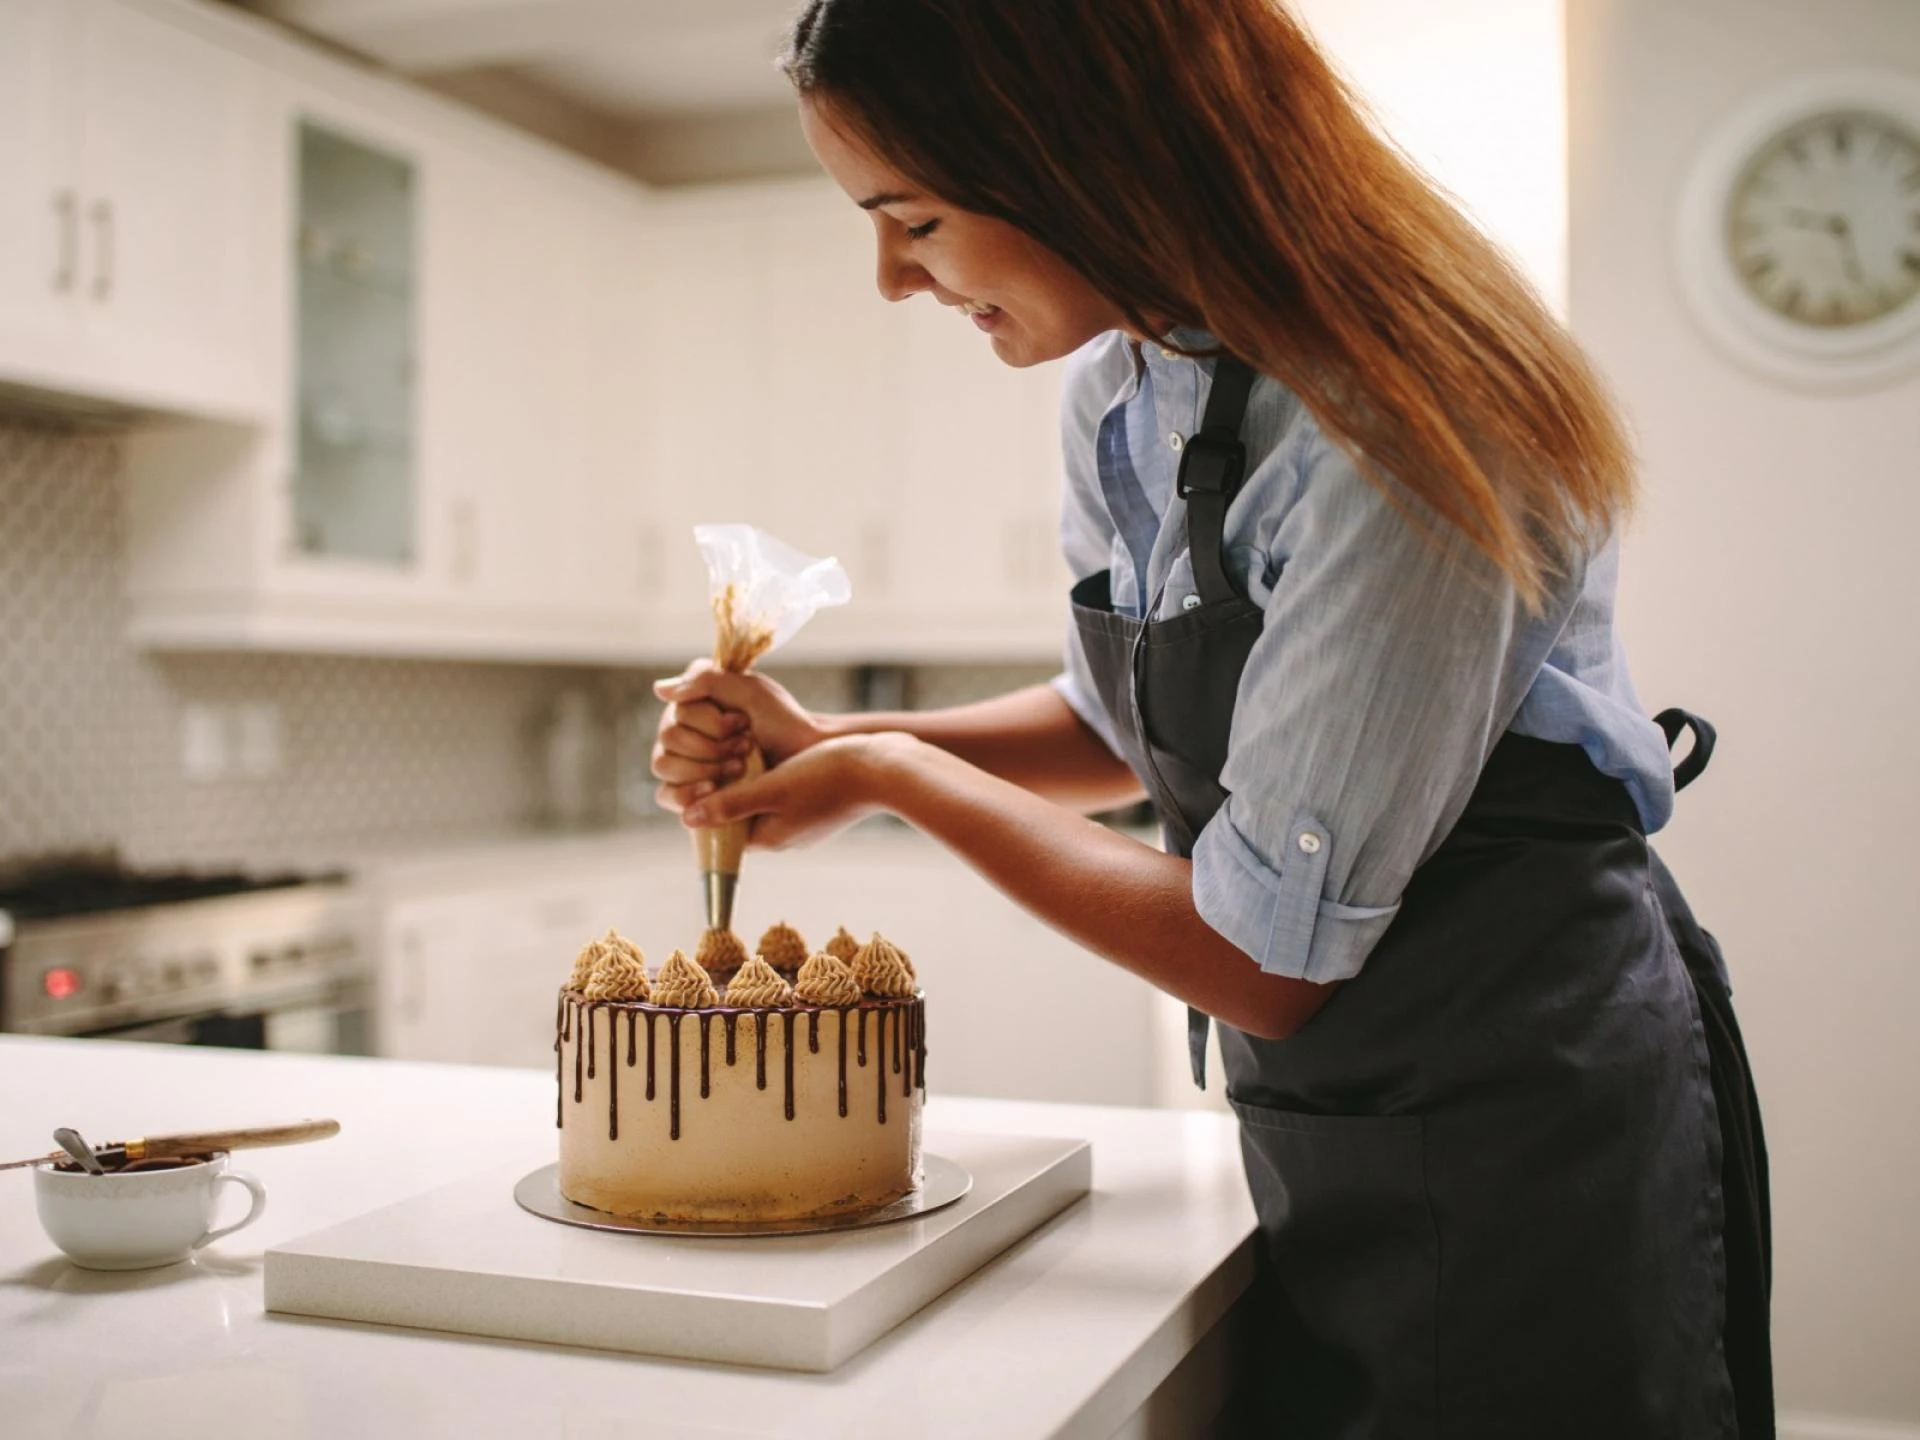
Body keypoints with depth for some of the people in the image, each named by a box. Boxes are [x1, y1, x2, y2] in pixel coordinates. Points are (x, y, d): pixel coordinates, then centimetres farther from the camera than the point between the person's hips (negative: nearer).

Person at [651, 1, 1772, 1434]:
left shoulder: (1385, 430, -27)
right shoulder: (1119, 382, -1)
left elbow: (1266, 961, -23)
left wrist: (897, 778, -14)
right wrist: (833, 745, -1)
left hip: (1521, 1114, -7)